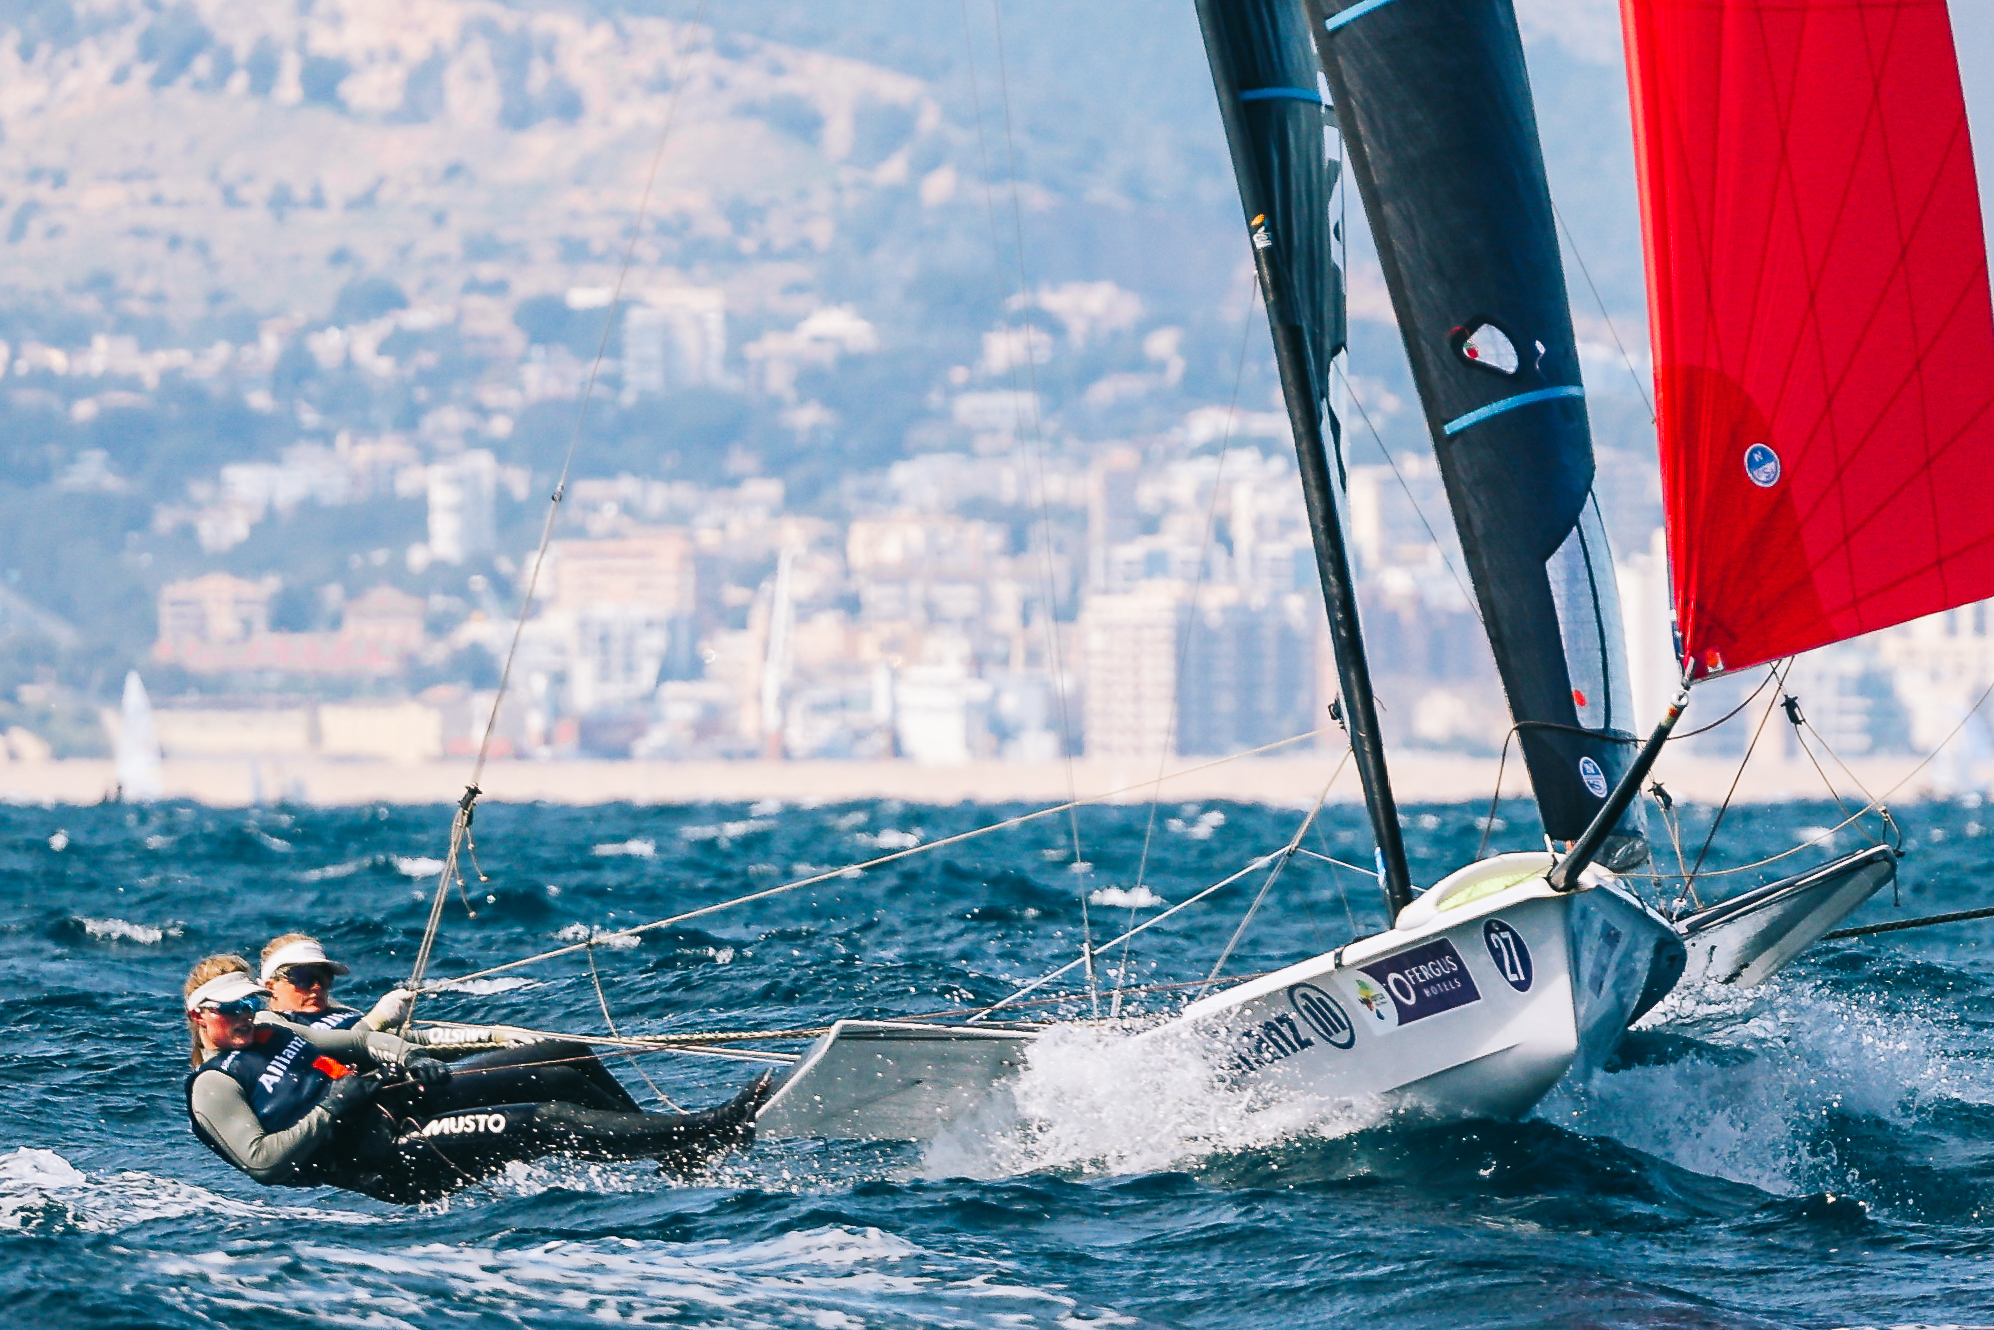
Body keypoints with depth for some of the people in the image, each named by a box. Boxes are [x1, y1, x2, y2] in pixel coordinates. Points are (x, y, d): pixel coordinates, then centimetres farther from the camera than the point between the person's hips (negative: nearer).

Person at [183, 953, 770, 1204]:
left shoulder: (266, 1031, 20)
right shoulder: (215, 1086, -5)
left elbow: (351, 1040, 24)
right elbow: (261, 1160, -16)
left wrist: (407, 1058, 4)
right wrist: (334, 1108, -19)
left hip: (404, 1100, 9)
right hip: (382, 1160, -9)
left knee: (562, 1064, -3)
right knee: (540, 1124, -23)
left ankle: (672, 1147, 4)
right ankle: (698, 1135, -22)